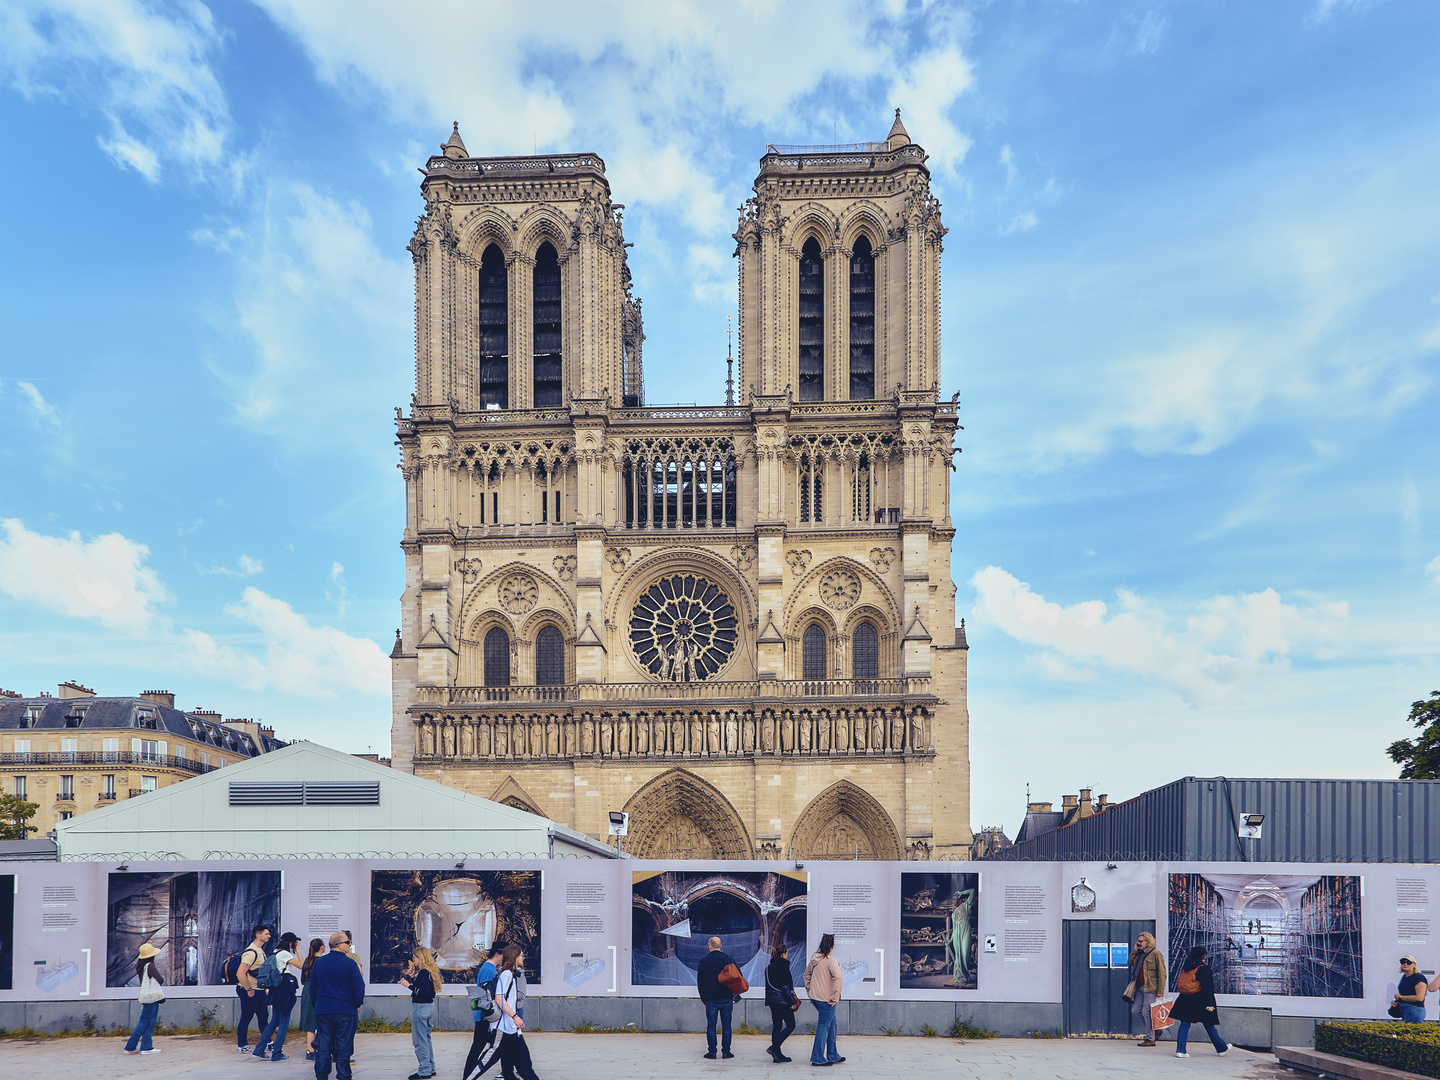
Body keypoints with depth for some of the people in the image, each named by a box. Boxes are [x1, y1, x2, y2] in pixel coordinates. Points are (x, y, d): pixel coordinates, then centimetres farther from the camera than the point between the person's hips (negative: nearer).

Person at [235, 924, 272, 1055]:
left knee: (263, 1016, 12)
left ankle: (266, 1043, 20)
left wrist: (263, 988, 19)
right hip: (249, 991, -9)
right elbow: (240, 974, -26)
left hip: (259, 990, 9)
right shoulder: (251, 952, -20)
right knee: (246, 1018, 1)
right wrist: (249, 990, -19)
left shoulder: (260, 951, 12)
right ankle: (241, 1045, 11)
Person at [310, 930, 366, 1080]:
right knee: (343, 1047, 3)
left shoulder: (318, 962, 3)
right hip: (346, 1011, -3)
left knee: (323, 1046, 8)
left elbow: (312, 987, 12)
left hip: (322, 1011, 4)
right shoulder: (350, 964, -11)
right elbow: (359, 988, -9)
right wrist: (357, 1005, 8)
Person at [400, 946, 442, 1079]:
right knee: (426, 1039, 18)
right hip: (429, 1007, 10)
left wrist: (408, 985, -18)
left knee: (419, 1040, -4)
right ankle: (431, 1068, 24)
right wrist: (411, 977, 9)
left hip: (421, 1008, -10)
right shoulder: (430, 972, 12)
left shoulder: (423, 973, -17)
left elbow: (422, 993, -23)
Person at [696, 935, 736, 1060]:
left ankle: (712, 1052, 4)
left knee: (711, 1026, 5)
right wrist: (734, 994, 9)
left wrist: (703, 998, 13)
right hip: (726, 998, 0)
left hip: (711, 999, 0)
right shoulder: (727, 958, -3)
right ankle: (726, 1051, 6)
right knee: (726, 1026, 6)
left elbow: (700, 981, 4)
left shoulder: (704, 960, 0)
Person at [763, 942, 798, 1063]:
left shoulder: (769, 968, 10)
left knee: (776, 1026, 11)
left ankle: (777, 1055, 13)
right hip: (782, 1001, -9)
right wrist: (792, 1002, -13)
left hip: (772, 1001, 9)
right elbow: (785, 987, -18)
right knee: (790, 1025, 1)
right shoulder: (782, 967, -16)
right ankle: (774, 1047, -11)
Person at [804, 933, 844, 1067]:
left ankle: (832, 1056, 23)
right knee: (823, 1027, 1)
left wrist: (810, 992, 23)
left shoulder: (814, 959, 8)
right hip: (826, 999, -8)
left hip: (815, 998, 8)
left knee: (832, 1023, 18)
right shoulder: (830, 960, -16)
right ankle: (817, 1058, 5)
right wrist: (835, 997, -21)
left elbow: (807, 975, 19)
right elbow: (837, 977, -27)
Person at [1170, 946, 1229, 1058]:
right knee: (1209, 1026, 9)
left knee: (1184, 1024, 5)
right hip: (1199, 1001, -4)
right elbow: (1207, 988, -13)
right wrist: (1209, 1004, -11)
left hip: (1185, 1000, 4)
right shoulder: (1203, 968, -11)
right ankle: (1221, 1048, 24)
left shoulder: (1185, 967, 6)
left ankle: (1180, 1050, -3)